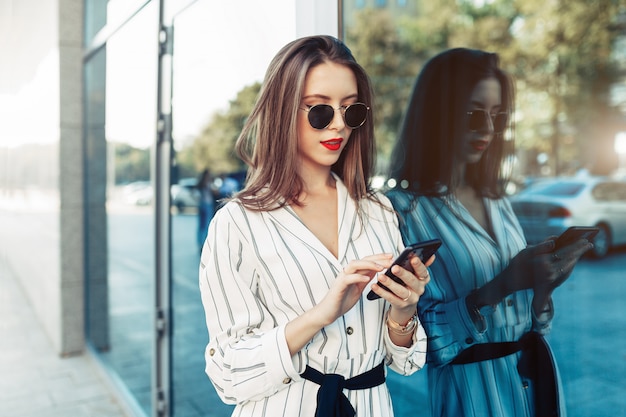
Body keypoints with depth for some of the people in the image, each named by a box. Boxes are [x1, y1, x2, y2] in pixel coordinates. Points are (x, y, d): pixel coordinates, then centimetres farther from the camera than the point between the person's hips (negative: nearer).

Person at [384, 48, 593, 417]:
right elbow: (419, 339, -21)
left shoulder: (497, 201, 2)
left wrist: (543, 285, -12)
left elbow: (528, 320, 8)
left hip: (536, 380, 7)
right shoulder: (403, 209, -18)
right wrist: (501, 286, -28)